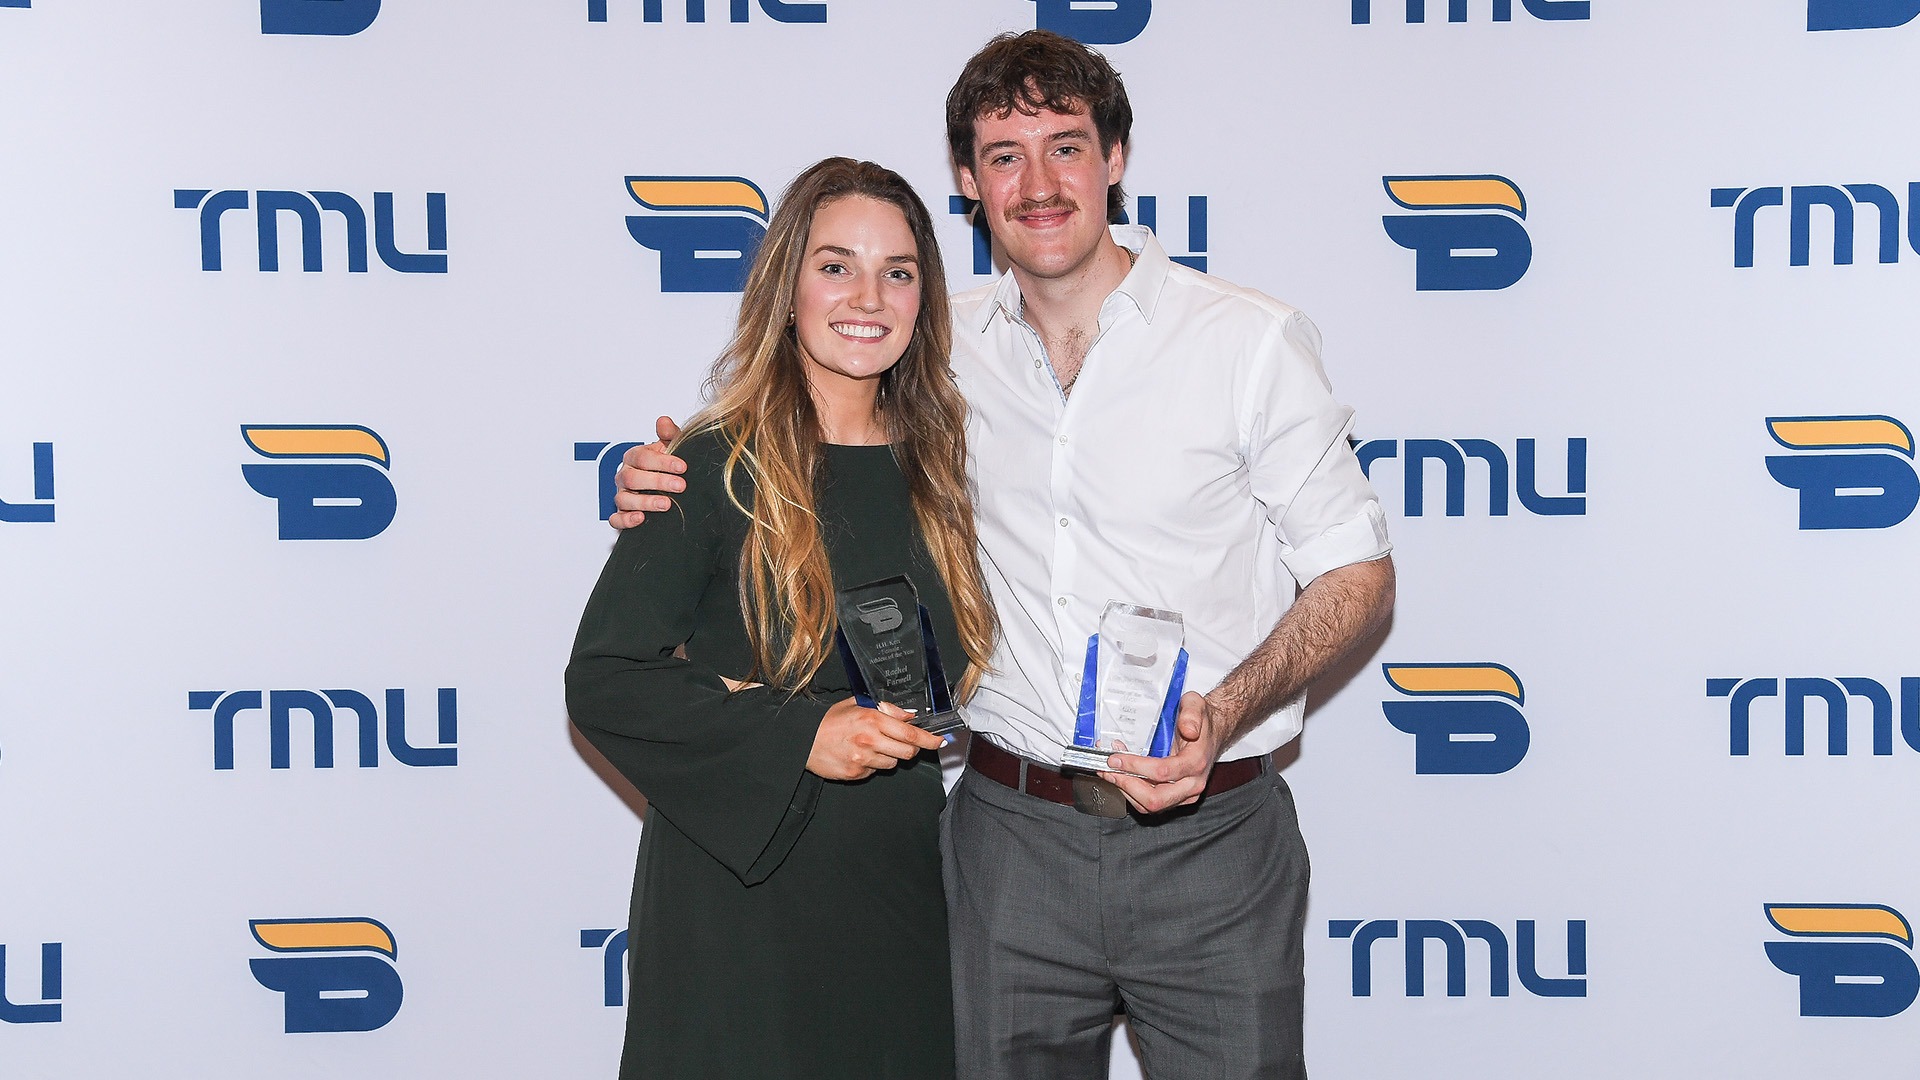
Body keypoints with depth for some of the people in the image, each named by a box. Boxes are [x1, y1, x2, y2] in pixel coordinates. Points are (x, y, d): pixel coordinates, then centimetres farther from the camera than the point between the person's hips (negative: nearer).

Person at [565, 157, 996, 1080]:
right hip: (740, 890, -5)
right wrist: (796, 734, -20)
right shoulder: (717, 470, -10)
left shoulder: (932, 466, 6)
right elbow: (602, 680, -12)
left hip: (900, 885, 5)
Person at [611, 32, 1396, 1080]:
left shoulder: (1252, 340, -5)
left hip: (1206, 843, -2)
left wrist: (1222, 715, -18)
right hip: (1010, 833, 3)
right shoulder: (946, 352, 5)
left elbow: (1357, 574, -2)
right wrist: (674, 487, 0)